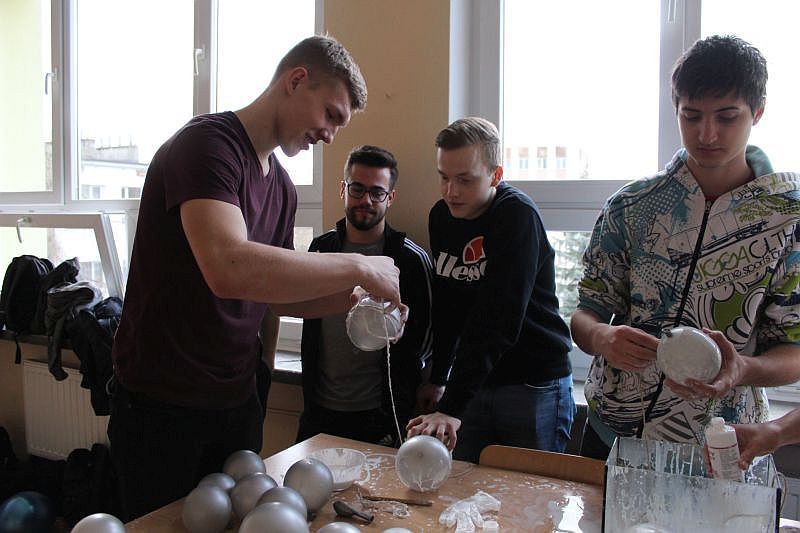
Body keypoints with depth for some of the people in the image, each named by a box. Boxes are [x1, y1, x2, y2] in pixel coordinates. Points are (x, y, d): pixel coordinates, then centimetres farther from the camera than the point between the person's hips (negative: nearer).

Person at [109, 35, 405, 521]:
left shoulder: (282, 187, 7)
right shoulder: (207, 143, -19)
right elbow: (229, 270, -37)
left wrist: (354, 298, -3)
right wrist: (359, 266, -27)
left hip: (237, 403, 7)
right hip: (163, 406, -7)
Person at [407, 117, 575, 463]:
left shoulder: (519, 216, -18)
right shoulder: (441, 216, 4)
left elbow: (496, 322, -27)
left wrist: (451, 407, -32)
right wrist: (437, 378, 14)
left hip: (534, 386, -6)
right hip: (472, 384, 6)